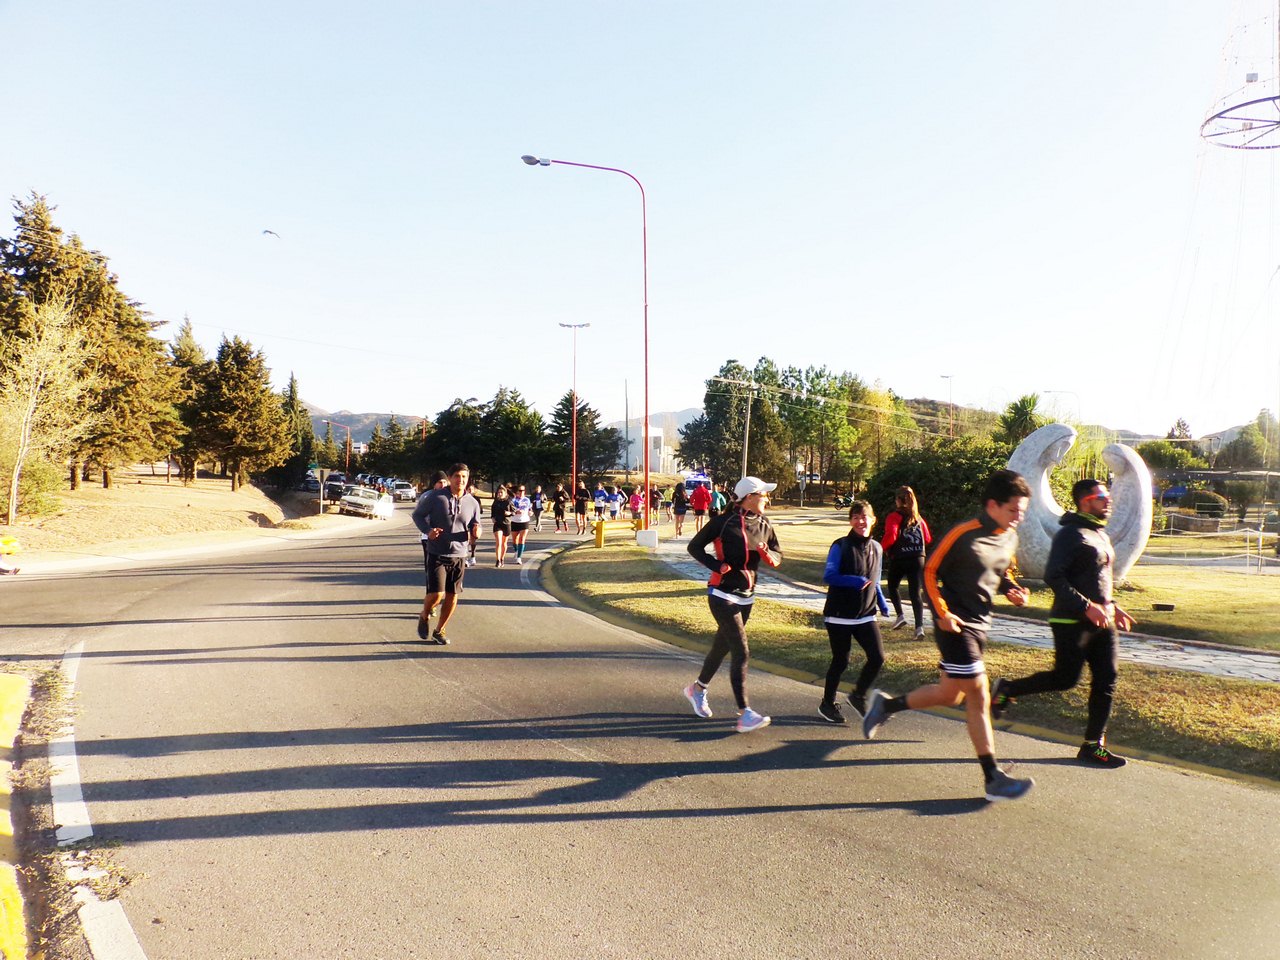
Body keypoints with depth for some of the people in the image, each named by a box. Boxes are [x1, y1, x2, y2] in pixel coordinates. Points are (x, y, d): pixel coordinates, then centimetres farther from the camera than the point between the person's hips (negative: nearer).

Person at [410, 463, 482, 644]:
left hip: (458, 556, 4)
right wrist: (427, 530, -17)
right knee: (436, 594, -12)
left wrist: (476, 531, -14)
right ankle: (424, 617, 21)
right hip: (436, 554, -4)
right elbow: (417, 515, 1)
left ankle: (439, 631, 29)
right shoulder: (435, 497, -8)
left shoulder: (472, 503, 1)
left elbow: (476, 526, 11)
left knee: (452, 597, 9)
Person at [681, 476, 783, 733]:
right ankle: (744, 715, -12)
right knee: (741, 652, -13)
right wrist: (717, 565, -19)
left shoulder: (764, 526, 6)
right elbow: (695, 546, -6)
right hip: (722, 594, -7)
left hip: (746, 597, 7)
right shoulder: (724, 522, -13)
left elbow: (778, 556, 11)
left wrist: (769, 555, -12)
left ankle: (697, 688, 41)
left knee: (722, 646, 19)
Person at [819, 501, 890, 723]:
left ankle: (858, 696, 20)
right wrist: (854, 581, -29)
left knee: (878, 657, -4)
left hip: (866, 615, 5)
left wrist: (881, 603, 6)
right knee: (841, 661, 3)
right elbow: (828, 576, -17)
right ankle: (827, 703, 23)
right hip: (839, 615, -5)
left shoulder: (876, 548, 8)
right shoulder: (840, 546, -9)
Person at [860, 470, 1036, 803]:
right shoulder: (964, 534, -17)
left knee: (950, 694, 14)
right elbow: (931, 571, -10)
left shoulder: (1010, 537, 6)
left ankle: (885, 704, 32)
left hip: (980, 624, 9)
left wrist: (1011, 589, 1)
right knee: (979, 697, -7)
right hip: (956, 624, -8)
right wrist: (942, 612, -18)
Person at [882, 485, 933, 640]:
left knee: (892, 587, 23)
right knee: (916, 593, 0)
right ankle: (919, 627, -13)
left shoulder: (894, 516, -5)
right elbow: (928, 539, 11)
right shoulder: (918, 518, 10)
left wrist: (883, 547, -3)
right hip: (918, 559, 3)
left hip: (898, 558, -3)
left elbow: (891, 535, -20)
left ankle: (900, 616, 12)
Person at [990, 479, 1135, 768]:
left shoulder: (1101, 536, 19)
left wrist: (1112, 606, 17)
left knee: (1105, 681, 5)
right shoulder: (1071, 534, -12)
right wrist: (1086, 606, -25)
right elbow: (1053, 576, -21)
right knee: (1065, 678, -7)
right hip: (1072, 622, -9)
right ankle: (1007, 690, 13)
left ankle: (1093, 745, 12)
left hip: (1101, 623, 9)